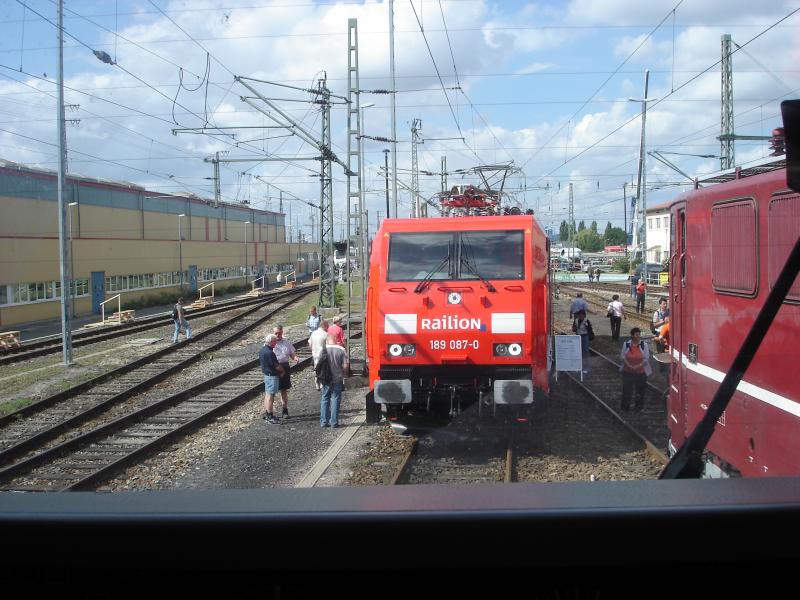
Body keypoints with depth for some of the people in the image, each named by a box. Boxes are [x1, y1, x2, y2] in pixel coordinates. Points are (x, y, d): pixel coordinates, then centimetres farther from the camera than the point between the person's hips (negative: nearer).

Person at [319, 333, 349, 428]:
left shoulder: (323, 349, -7)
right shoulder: (341, 350, -8)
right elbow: (345, 366, -9)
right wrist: (342, 374, 9)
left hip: (326, 380, 1)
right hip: (337, 379, -1)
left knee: (324, 400, 10)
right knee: (335, 400, 5)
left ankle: (324, 421, 9)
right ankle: (334, 422, 4)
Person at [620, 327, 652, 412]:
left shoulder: (644, 345, -7)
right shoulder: (626, 344, -4)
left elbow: (646, 358, -7)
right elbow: (623, 356, 0)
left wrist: (637, 366, -18)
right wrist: (629, 366, -15)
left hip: (641, 372, 0)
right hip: (628, 372, 0)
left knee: (640, 389, 10)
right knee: (627, 389, 7)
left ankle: (638, 406, 27)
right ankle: (625, 406, 23)